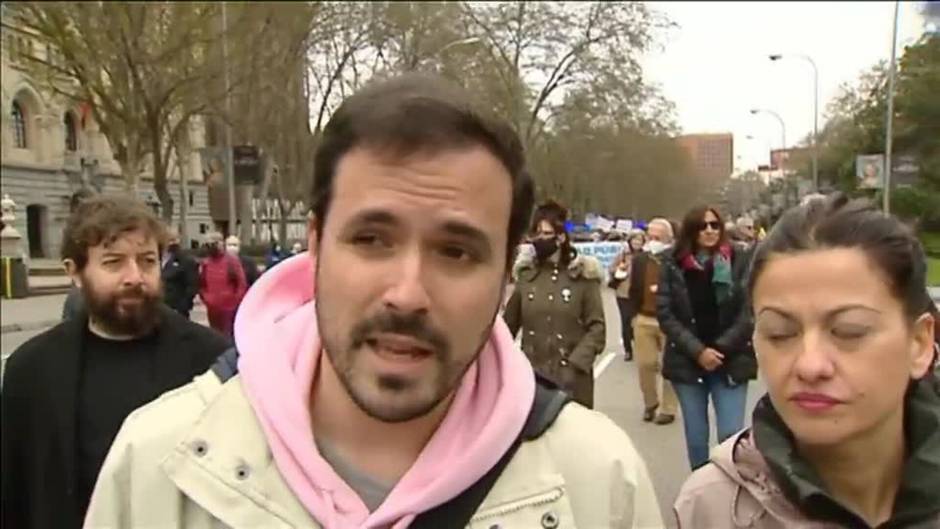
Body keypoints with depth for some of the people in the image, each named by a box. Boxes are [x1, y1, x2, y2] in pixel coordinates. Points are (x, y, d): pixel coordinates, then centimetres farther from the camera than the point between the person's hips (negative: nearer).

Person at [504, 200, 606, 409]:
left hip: (571, 379, -2)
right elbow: (508, 325, 9)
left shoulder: (583, 276, -4)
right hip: (530, 377, 3)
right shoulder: (526, 274, 5)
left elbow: (597, 329, -5)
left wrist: (575, 365, -15)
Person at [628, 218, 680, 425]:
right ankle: (650, 403, 27)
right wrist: (633, 314, 6)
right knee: (645, 364, 8)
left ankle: (668, 408, 17)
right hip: (643, 319, 4)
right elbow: (634, 289, 10)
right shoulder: (639, 259, 6)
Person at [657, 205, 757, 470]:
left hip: (731, 362, -1)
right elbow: (665, 314, -3)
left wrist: (720, 349, -11)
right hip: (687, 362, 1)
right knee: (696, 436, 10)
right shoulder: (673, 265, 1)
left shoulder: (740, 261, -1)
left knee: (732, 436, -7)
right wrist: (697, 351, -11)